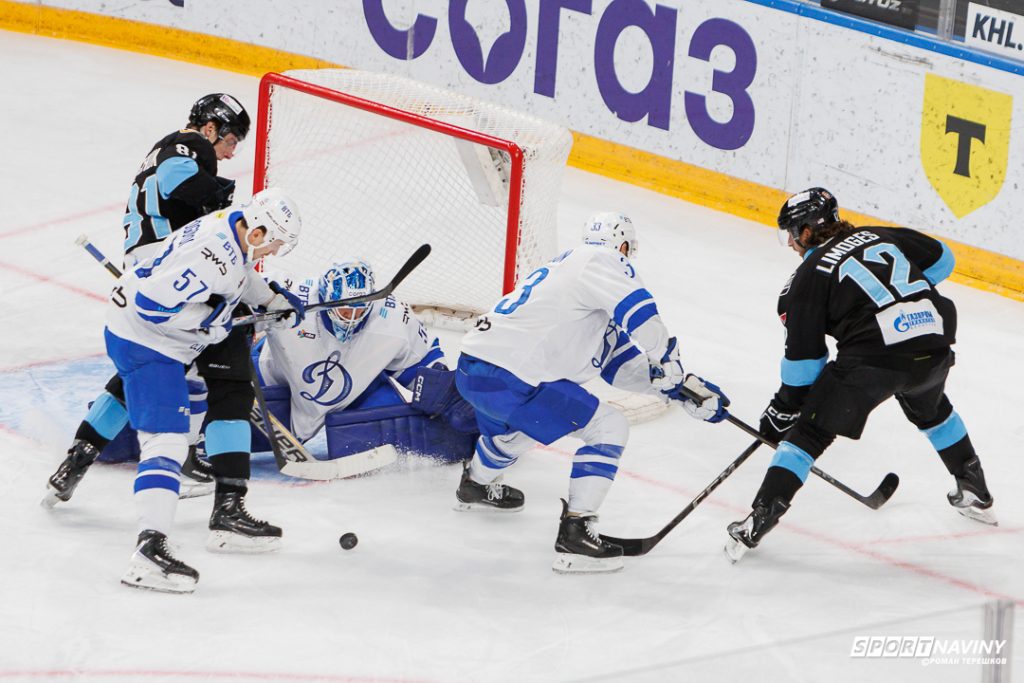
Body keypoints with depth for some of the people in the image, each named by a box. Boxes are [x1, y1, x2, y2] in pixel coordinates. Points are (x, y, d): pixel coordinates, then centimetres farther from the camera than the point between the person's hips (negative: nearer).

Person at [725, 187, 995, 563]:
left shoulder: (809, 275, 6)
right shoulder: (881, 237, 18)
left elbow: (804, 355, 5)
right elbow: (941, 259, 26)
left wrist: (784, 408, 16)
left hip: (872, 356, -5)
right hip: (933, 344, 5)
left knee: (810, 431, 4)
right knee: (930, 408, 37)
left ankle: (760, 520, -5)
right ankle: (975, 492, 45)